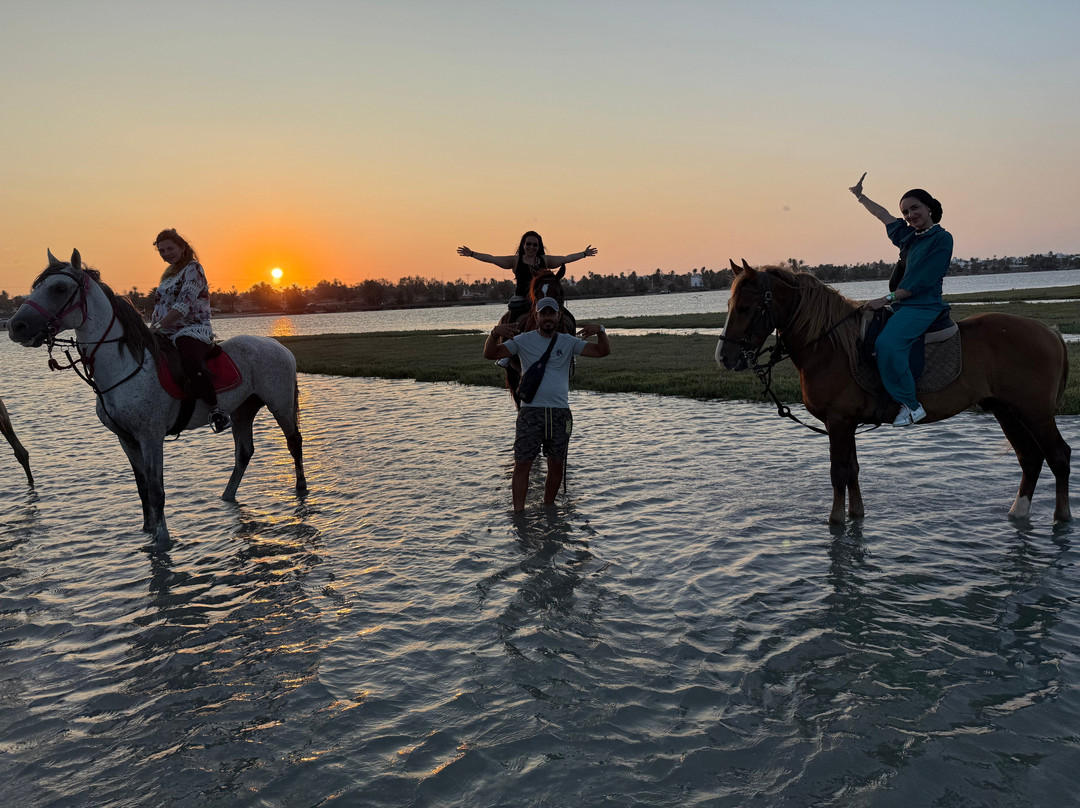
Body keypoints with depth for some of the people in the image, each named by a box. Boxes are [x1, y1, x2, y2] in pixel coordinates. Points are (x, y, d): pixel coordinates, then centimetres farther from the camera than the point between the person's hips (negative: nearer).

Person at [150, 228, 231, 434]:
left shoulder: (193, 269, -5)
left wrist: (159, 326, -22)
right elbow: (159, 305, 25)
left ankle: (216, 409, -32)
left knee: (190, 361, -38)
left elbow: (184, 305, -16)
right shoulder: (168, 273, 22)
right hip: (168, 333, 9)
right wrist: (151, 329, 8)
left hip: (193, 330, -9)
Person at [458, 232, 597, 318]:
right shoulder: (515, 260, 8)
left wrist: (584, 254, 24)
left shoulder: (545, 260, 14)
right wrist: (472, 254, 0)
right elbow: (493, 259, 5)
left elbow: (566, 259, 21)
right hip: (521, 299, -2)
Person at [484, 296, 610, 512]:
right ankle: (518, 513, 2)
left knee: (557, 465, 9)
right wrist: (495, 334, -21)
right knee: (522, 464, -5)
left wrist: (600, 330, -16)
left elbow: (603, 351, 4)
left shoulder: (568, 342, 9)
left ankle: (548, 508, 26)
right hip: (531, 411, -2)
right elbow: (490, 354, -1)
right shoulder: (524, 340, 4)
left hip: (560, 412, 2)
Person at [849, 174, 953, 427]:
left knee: (887, 343, -31)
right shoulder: (908, 236, 15)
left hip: (924, 306, -9)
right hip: (902, 306, 9)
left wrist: (887, 299, -18)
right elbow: (884, 216, 32)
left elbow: (922, 281, -15)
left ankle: (910, 404, -24)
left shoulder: (941, 238, -7)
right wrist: (861, 196, 41)